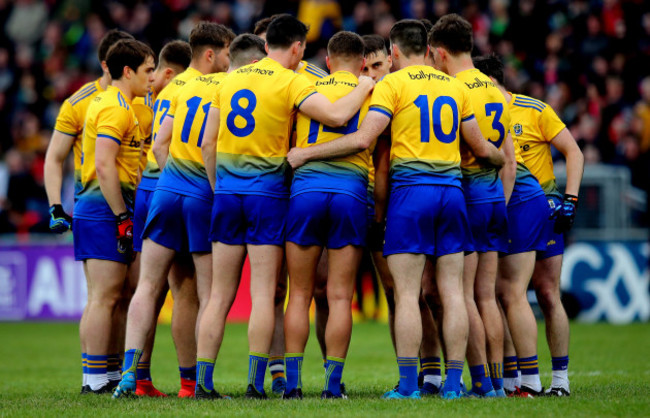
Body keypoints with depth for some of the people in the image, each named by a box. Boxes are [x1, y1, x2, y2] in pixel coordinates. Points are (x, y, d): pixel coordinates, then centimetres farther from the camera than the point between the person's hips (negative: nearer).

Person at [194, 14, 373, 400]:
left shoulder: (231, 80, 11)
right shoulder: (291, 82, -7)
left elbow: (208, 143, 11)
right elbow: (336, 115, -18)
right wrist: (365, 88, -1)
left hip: (227, 191, 5)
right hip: (267, 193, -5)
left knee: (220, 294, 7)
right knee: (263, 293, -2)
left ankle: (203, 381, 3)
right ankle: (256, 382, -8)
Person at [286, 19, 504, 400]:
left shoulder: (393, 83, -2)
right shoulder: (455, 86, 13)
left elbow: (362, 140, -10)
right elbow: (481, 148, 17)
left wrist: (306, 153, -2)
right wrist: (502, 159, 40)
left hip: (411, 187, -4)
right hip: (452, 188, 5)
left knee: (407, 294, -4)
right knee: (452, 291, 5)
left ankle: (408, 383, -8)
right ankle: (454, 382, 3)